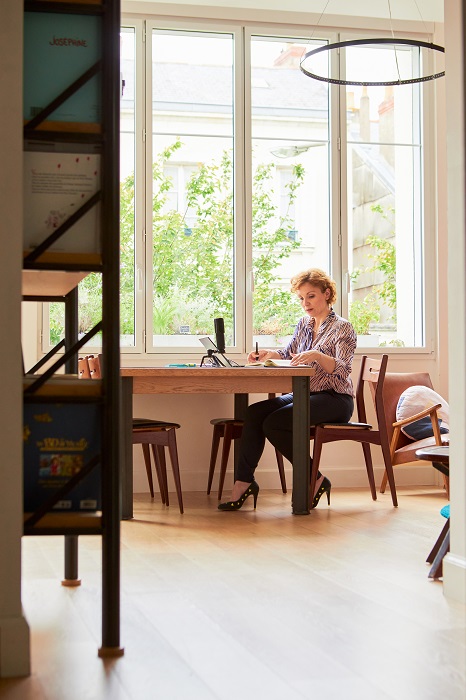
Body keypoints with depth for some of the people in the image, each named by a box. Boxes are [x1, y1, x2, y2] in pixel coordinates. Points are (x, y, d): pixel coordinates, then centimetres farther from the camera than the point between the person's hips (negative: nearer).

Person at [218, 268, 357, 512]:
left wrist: (317, 356, -36)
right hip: (304, 395, 7)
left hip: (335, 400, -7)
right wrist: (268, 354, 1)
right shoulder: (304, 324, 16)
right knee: (254, 413, -18)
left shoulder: (342, 328, -5)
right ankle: (243, 480, -18)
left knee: (274, 423, -27)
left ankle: (315, 480, -14)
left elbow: (343, 370, -18)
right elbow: (288, 354, 23)